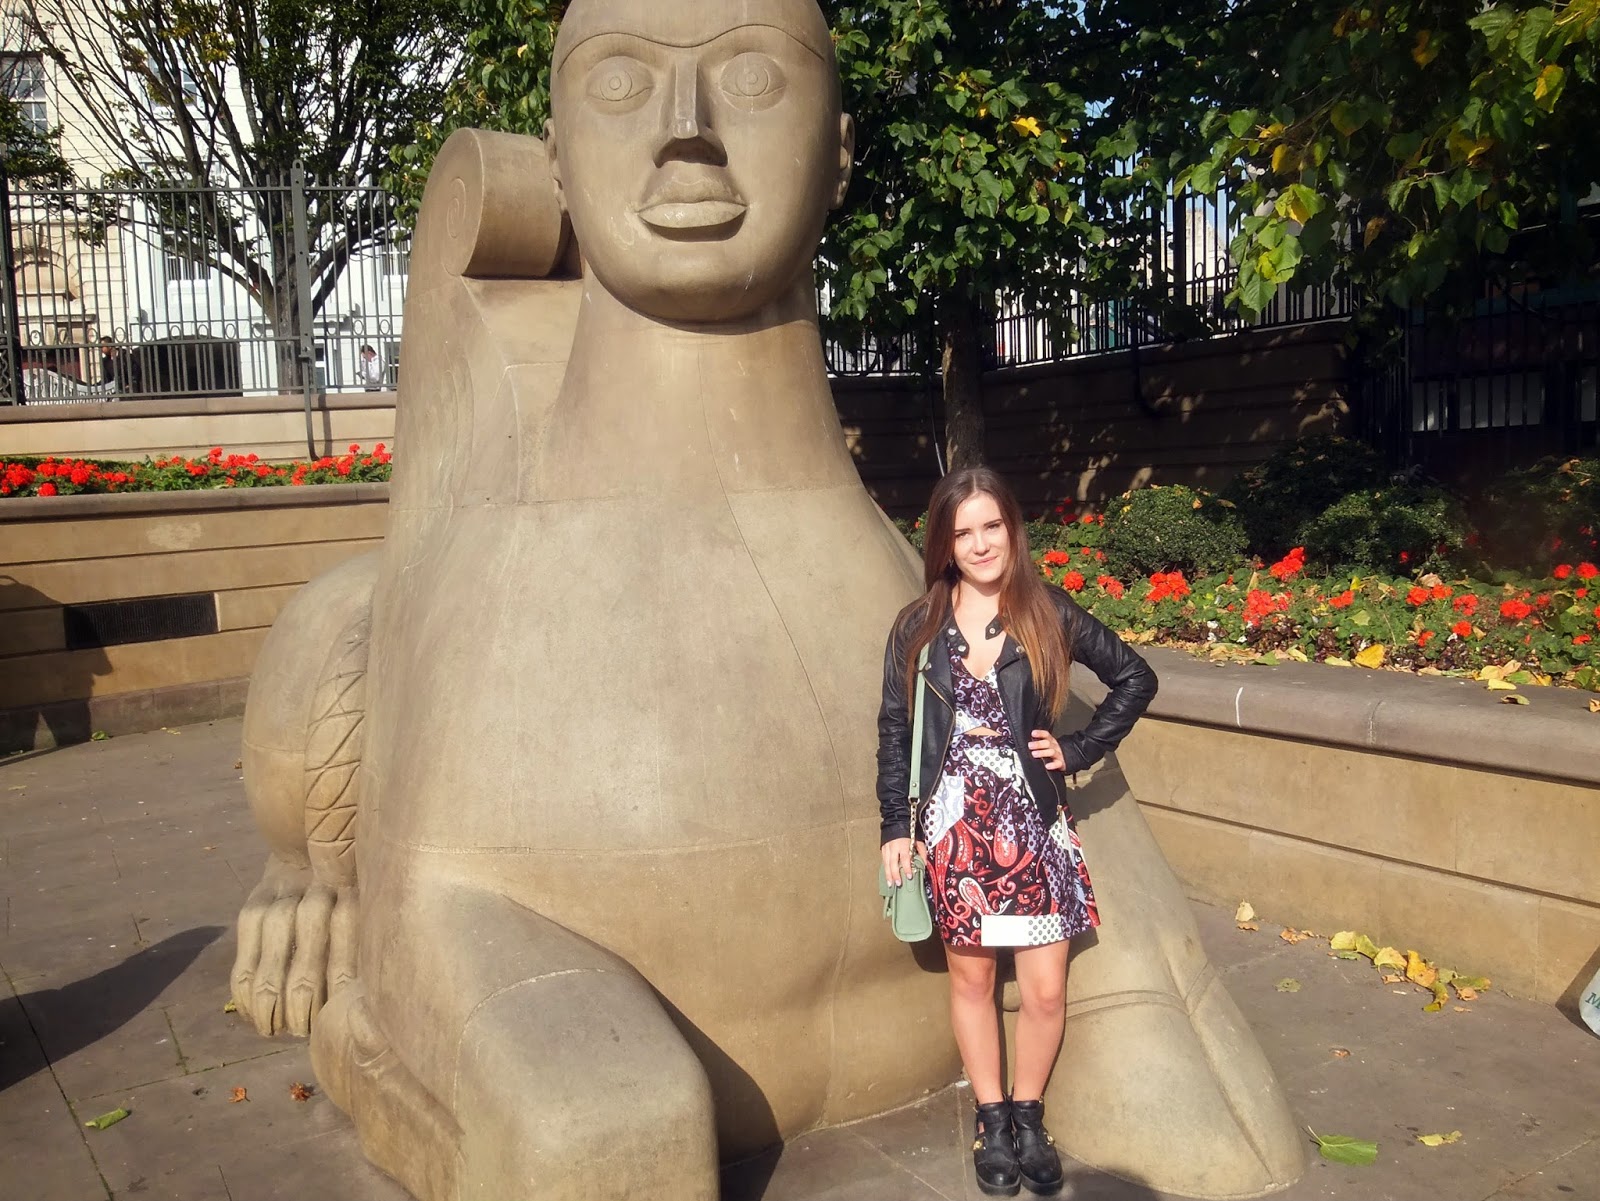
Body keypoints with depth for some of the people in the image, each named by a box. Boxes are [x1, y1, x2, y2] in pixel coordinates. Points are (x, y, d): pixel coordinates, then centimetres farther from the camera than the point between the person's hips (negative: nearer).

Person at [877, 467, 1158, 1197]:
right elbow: (894, 732, 3)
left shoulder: (1049, 614, -3)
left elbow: (1136, 679, 5)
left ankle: (1029, 1119, 26)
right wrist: (896, 826, -1)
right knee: (971, 978, 12)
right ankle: (991, 1122, 30)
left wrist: (1078, 751, -2)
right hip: (955, 826, 1)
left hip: (1034, 826, 0)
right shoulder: (917, 629, -1)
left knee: (1046, 991, 3)